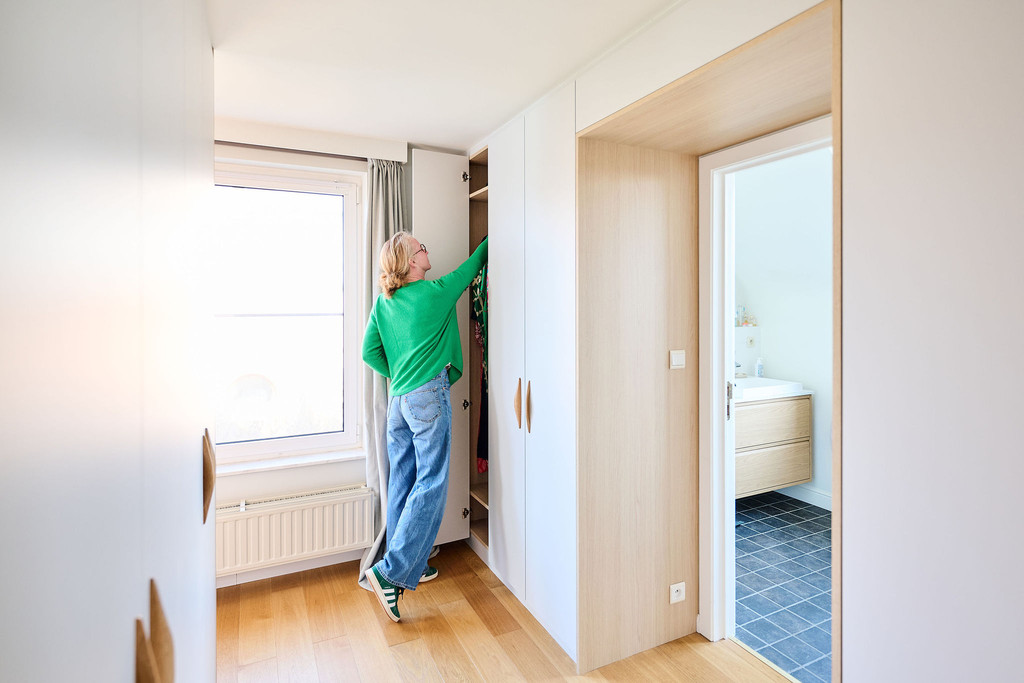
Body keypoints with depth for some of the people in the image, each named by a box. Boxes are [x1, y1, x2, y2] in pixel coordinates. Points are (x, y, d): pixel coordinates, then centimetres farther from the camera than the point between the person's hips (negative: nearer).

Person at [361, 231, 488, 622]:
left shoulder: (383, 302, 9)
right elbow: (472, 266, 11)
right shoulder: (435, 292, -6)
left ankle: (410, 566, 25)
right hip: (429, 398, -7)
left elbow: (370, 353, 7)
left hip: (398, 400, 7)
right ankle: (391, 571, -5)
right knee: (430, 485, -3)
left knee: (402, 483, 12)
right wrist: (491, 239, 27)